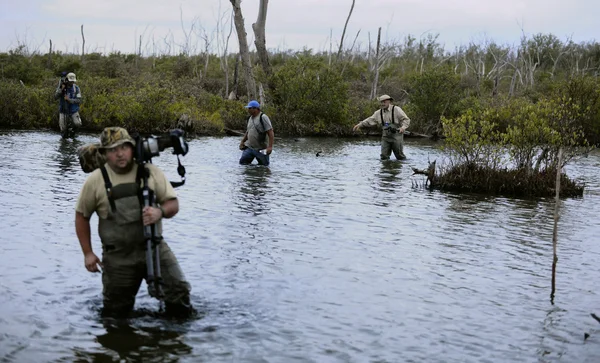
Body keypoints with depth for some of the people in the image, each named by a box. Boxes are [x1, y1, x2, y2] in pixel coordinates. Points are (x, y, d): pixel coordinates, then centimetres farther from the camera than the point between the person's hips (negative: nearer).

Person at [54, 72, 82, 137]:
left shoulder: (76, 88, -6)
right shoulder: (61, 87, -4)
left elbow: (79, 101, -11)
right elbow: (55, 97, -14)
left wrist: (69, 99, -24)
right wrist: (61, 89, -27)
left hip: (73, 111, -1)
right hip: (63, 111, 1)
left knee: (78, 124, -24)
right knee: (63, 129, -1)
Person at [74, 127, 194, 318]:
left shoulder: (150, 172, -1)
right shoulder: (95, 180, -4)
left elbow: (173, 204, 2)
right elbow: (81, 216, 7)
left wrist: (160, 212, -22)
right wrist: (88, 253, 3)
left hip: (154, 247, 0)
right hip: (117, 257, 0)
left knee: (179, 292, -8)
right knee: (116, 312, 9)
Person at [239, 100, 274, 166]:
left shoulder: (263, 117, -11)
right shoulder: (250, 118, 12)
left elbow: (271, 133, -16)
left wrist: (270, 147, -23)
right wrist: (242, 141, 15)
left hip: (260, 149, -6)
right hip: (249, 147, 7)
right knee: (242, 163, 0)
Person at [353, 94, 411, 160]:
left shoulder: (396, 109, -5)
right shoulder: (379, 112, 10)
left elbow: (406, 120, -6)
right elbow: (370, 120, 8)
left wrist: (403, 127, -25)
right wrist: (360, 124, -3)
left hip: (396, 136, -4)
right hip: (385, 137, 4)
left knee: (400, 156, 0)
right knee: (384, 157, 0)